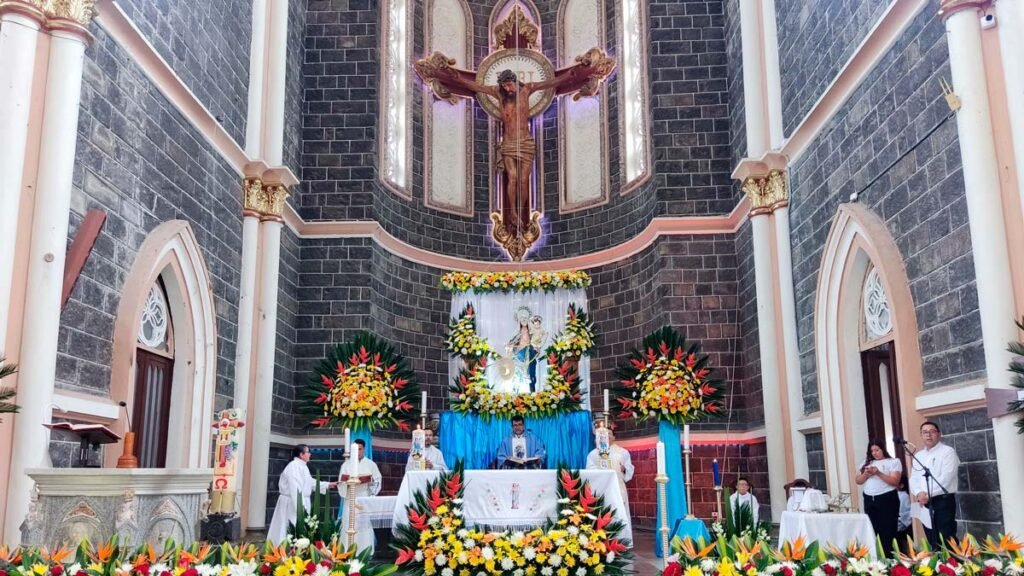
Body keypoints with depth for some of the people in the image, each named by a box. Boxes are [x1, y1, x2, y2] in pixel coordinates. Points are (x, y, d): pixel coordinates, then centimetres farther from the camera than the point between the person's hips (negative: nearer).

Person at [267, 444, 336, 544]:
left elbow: (311, 483, 20)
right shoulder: (293, 466, -19)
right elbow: (295, 488, -25)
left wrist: (328, 485, 16)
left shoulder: (302, 466, 12)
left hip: (300, 502, 10)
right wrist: (299, 507, -27)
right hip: (292, 503, -10)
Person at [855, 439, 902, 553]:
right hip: (869, 500, 5)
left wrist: (878, 473, -18)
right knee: (872, 531, 5)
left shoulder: (894, 462, 2)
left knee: (887, 533, -4)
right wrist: (866, 474, -6)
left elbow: (895, 481, -9)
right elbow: (858, 481, 13)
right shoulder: (867, 462, 17)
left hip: (887, 499, -5)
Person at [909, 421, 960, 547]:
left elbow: (946, 477, -14)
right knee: (932, 542, 8)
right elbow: (913, 479, 12)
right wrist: (919, 494, -8)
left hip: (943, 501, -6)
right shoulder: (918, 455, 17)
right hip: (924, 504, 6)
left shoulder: (947, 451, -3)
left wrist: (928, 494, -15)